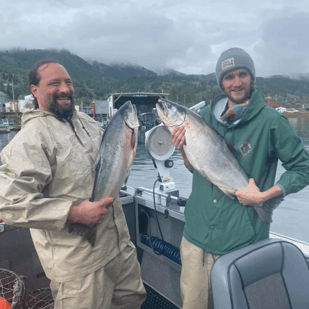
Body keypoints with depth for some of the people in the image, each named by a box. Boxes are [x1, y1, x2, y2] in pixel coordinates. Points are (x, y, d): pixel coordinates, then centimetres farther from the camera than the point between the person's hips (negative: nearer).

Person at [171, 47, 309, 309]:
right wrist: (183, 146, -8)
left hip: (242, 242, -3)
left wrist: (264, 195, -14)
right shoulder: (205, 116, 4)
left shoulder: (271, 121, -9)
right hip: (197, 235, 4)